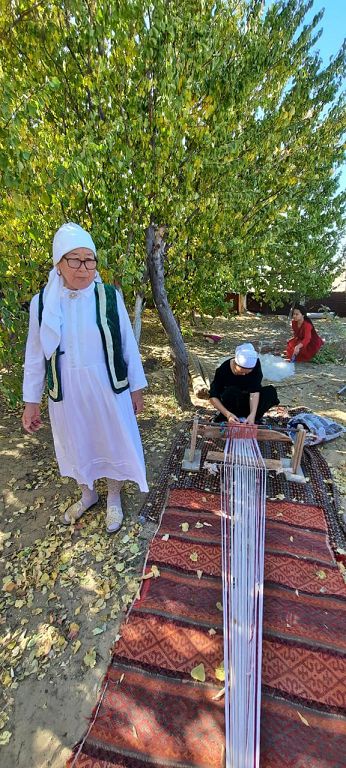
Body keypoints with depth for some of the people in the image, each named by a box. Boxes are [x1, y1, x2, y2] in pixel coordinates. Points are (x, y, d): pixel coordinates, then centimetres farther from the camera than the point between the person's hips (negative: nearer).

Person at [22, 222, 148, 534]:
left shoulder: (110, 297, -8)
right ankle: (87, 494, 49)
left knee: (113, 442, 14)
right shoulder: (42, 302, -4)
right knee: (77, 446, 20)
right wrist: (31, 400, 5)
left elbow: (128, 344, -3)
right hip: (67, 393, 2)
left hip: (108, 390, -1)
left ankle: (114, 499, 42)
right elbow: (35, 355, 3)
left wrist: (136, 386, 1)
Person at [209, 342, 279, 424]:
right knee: (231, 391, -36)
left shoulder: (255, 364, -22)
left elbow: (255, 391, -28)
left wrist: (252, 414, -39)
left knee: (271, 392, -23)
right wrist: (228, 414, -40)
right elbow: (213, 396, -27)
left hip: (246, 400, 3)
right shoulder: (223, 370, -27)